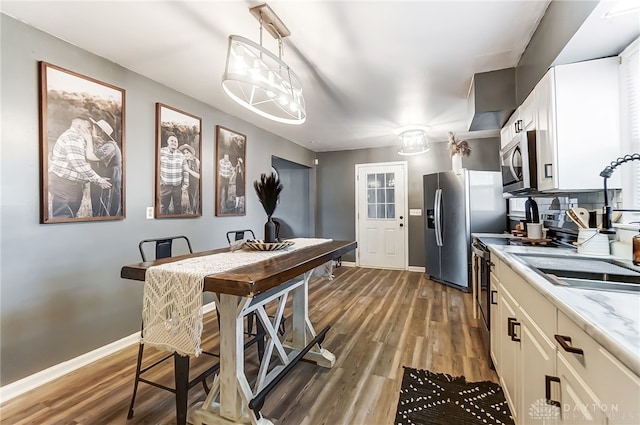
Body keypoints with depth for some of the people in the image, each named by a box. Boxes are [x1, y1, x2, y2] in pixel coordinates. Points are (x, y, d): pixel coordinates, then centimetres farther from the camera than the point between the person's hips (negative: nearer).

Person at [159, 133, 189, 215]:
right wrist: (159, 181, 0)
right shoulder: (161, 152, -4)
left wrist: (186, 184, 1)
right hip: (165, 185, -1)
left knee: (178, 207, 11)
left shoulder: (181, 155, 1)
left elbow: (185, 171, 4)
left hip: (178, 186, 1)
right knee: (164, 207, 9)